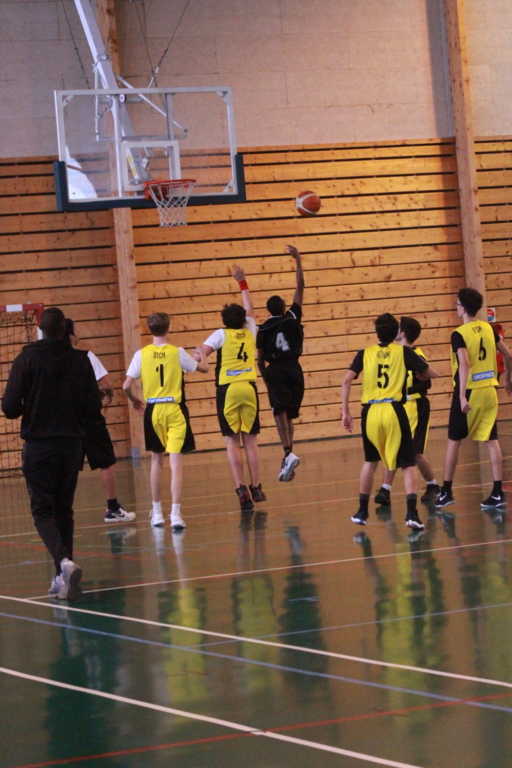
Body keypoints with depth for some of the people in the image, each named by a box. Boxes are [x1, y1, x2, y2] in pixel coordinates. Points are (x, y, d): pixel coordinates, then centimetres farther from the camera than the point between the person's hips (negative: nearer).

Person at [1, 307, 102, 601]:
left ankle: (64, 561, -24)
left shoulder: (27, 359, -9)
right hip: (72, 445, 3)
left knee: (43, 510, 0)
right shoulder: (80, 360, -3)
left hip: (39, 447, -3)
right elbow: (94, 408, -3)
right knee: (64, 509, 14)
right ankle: (63, 577, 15)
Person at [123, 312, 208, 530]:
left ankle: (157, 512, 24)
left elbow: (126, 385, -5)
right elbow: (203, 368, 8)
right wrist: (201, 355, 31)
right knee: (176, 462, -4)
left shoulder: (141, 355, -4)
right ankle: (175, 513, -14)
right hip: (175, 410, -2)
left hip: (152, 411, 2)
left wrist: (134, 400, 17)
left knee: (156, 459, 18)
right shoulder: (177, 353, -6)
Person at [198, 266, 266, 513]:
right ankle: (256, 488, 10)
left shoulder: (222, 334, 2)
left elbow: (200, 354, -12)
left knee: (232, 441, -3)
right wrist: (242, 281, 38)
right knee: (250, 440, 9)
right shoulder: (250, 331, 13)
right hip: (249, 388, 3)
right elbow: (249, 307, 30)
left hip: (228, 390, -3)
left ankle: (242, 490, -12)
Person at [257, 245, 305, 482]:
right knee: (289, 415, 13)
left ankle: (288, 453, -34)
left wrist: (266, 378, 18)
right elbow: (300, 287, 6)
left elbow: (260, 359, 3)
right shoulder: (292, 318, 4)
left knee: (280, 412, -12)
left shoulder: (263, 329, 3)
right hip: (293, 369, 2)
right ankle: (287, 460, 11)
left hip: (274, 371, -2)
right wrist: (298, 261, 9)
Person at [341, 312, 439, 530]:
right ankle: (411, 513, -13)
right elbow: (433, 374, 10)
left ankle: (362, 512, 28)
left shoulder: (365, 353, 11)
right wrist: (420, 372, 33)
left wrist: (345, 412, 4)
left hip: (370, 413, 2)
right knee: (408, 464, 4)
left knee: (370, 461, 24)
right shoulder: (403, 352, 7)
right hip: (394, 410, -2)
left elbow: (346, 380, 0)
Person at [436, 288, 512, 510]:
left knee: (453, 441, 8)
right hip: (489, 391, 5)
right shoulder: (489, 329, 5)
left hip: (469, 392, -5)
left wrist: (462, 396, -28)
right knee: (491, 441, 5)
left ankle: (446, 491, 13)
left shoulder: (459, 334, -12)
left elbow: (464, 364, -24)